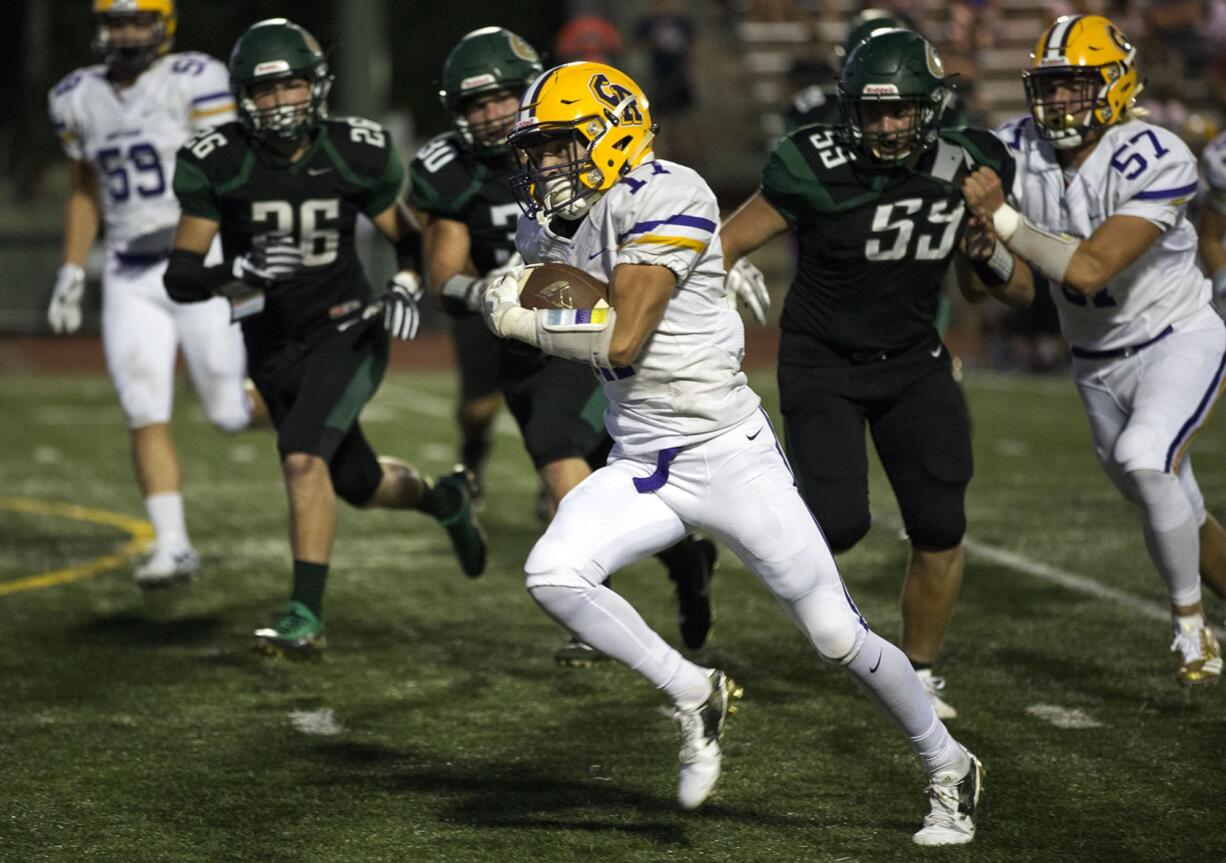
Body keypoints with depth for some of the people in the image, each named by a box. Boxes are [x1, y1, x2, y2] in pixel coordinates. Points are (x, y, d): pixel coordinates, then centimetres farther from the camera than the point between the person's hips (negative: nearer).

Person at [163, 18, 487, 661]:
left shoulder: (354, 154, -11)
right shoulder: (217, 164, -13)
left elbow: (408, 238, 5)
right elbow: (179, 278, -12)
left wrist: (407, 287, -15)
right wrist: (242, 271, -31)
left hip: (346, 331, -3)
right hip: (273, 348, 3)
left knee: (303, 455, -25)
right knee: (359, 484, 16)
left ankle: (305, 619, -21)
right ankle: (443, 499, 50)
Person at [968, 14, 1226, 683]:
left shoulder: (1156, 163, -27)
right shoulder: (1016, 151, -12)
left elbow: (1088, 271, -35)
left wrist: (1004, 220, -33)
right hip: (1097, 361, 6)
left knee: (1144, 461, -30)